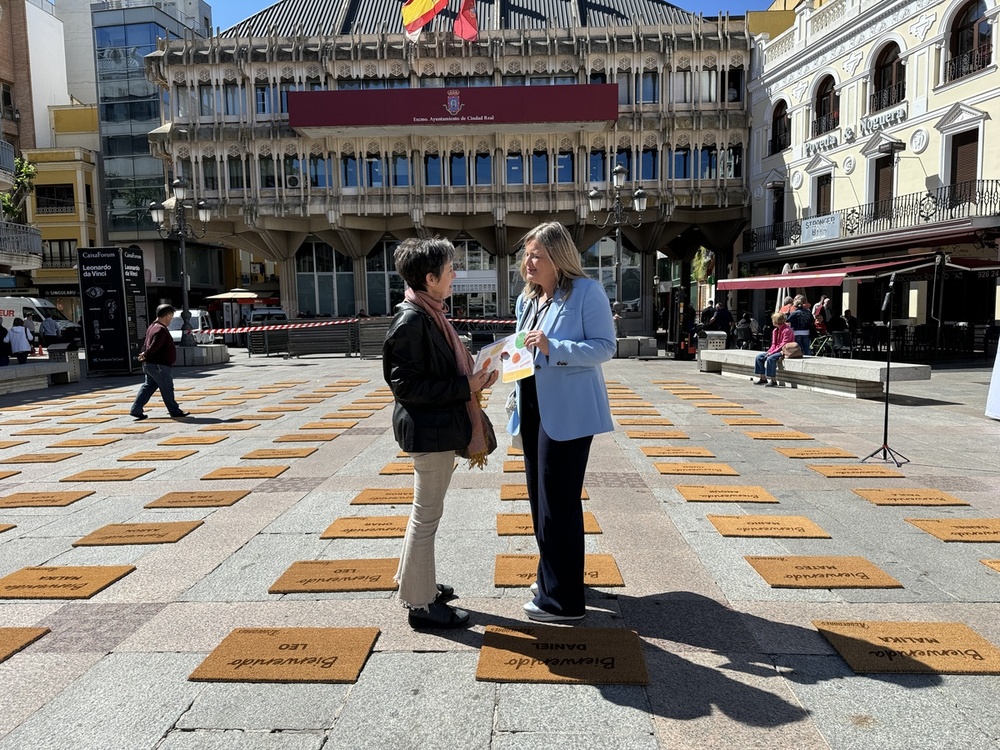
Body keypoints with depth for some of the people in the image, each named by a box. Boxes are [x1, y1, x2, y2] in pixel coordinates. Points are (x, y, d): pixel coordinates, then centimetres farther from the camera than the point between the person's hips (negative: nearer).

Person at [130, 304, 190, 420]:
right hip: (159, 365, -10)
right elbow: (154, 346, -25)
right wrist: (145, 355, -11)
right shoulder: (161, 329, -20)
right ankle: (174, 412, 11)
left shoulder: (153, 327, 15)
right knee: (167, 389, 1)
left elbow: (146, 343, 17)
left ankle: (135, 410, 13)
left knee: (148, 387, 14)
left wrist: (144, 354, 7)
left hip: (149, 364, 10)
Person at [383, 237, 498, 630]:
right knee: (427, 514, 2)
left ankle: (414, 581, 39)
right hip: (429, 430, -10)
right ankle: (421, 604, 17)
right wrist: (465, 386, -22)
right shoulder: (411, 321, -20)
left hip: (440, 427, 10)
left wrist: (474, 377, 4)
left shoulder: (430, 315, 10)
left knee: (427, 510, 22)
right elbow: (406, 384, -24)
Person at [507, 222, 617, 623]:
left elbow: (605, 346, -15)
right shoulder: (527, 298, 12)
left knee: (557, 502, -4)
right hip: (532, 407, 8)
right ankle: (550, 575, 36)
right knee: (540, 497, 18)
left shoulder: (586, 291, -11)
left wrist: (553, 347, -25)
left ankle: (563, 599, 9)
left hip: (567, 412, -8)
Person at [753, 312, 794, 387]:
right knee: (759, 357, -1)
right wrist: (769, 351, -6)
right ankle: (763, 378, 0)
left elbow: (784, 345, -20)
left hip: (784, 352, -10)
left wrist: (772, 352, -23)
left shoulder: (787, 330, -15)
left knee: (770, 358, -34)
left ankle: (773, 381, -29)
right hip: (776, 350, 10)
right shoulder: (775, 331, 13)